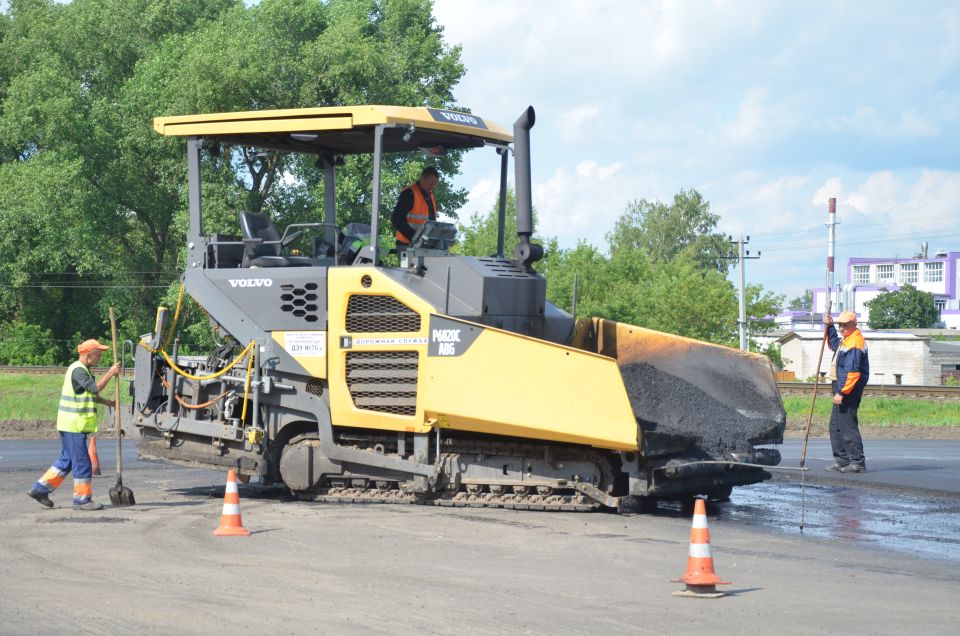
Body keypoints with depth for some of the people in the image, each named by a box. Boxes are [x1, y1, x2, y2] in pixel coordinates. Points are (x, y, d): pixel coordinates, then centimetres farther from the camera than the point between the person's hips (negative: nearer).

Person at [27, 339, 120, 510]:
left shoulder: (82, 370, 18)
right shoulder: (78, 370, -16)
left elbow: (90, 394, 28)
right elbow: (95, 387, -26)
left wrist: (107, 402, 17)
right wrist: (110, 373, -19)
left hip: (71, 424, 10)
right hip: (74, 424, -10)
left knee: (66, 460, 15)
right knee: (81, 462, -5)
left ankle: (41, 489, 18)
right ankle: (82, 499, 0)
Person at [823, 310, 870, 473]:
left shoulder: (855, 344, -19)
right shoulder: (846, 340, 14)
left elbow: (852, 372, -26)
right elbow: (834, 344, 38)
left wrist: (841, 392, -28)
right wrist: (830, 327, 25)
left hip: (849, 388, -11)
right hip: (840, 388, 11)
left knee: (847, 426, -12)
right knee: (835, 426, 16)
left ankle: (858, 462, -12)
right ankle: (841, 460, 22)